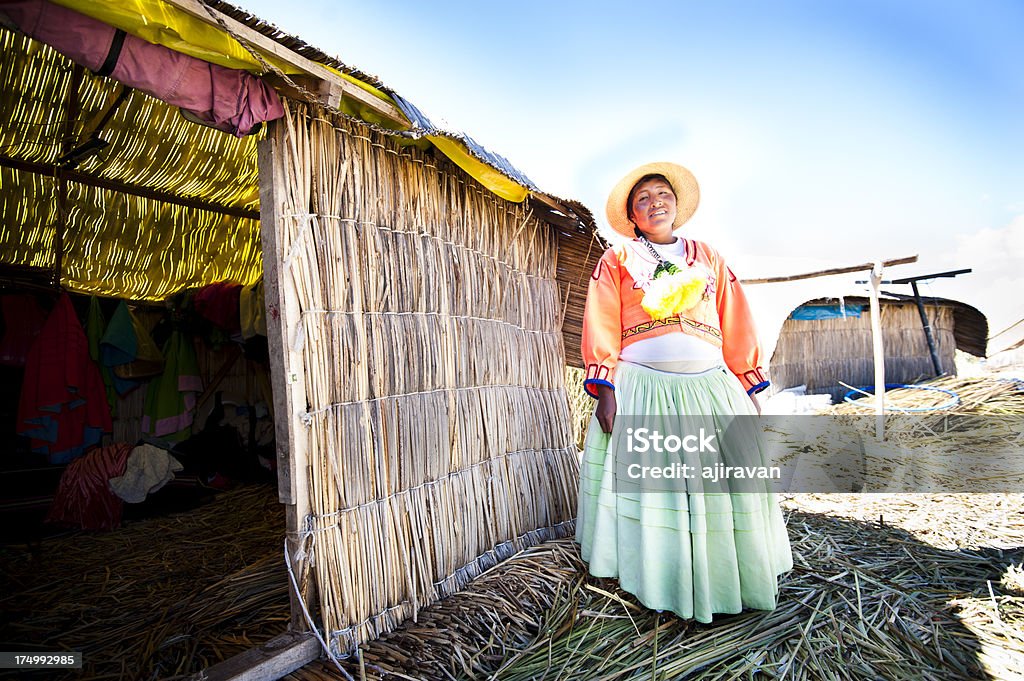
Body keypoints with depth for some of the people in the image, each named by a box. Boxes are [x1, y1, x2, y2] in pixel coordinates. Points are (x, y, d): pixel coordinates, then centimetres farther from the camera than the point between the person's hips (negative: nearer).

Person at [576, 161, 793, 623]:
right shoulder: (617, 261, 10)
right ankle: (660, 588, 17)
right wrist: (603, 388, -11)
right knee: (648, 482, 0)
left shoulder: (707, 257, 18)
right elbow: (602, 326, 0)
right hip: (640, 390, -2)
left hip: (711, 388, 3)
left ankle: (740, 580, 24)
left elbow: (736, 324, 14)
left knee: (725, 484, 4)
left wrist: (748, 388, 8)